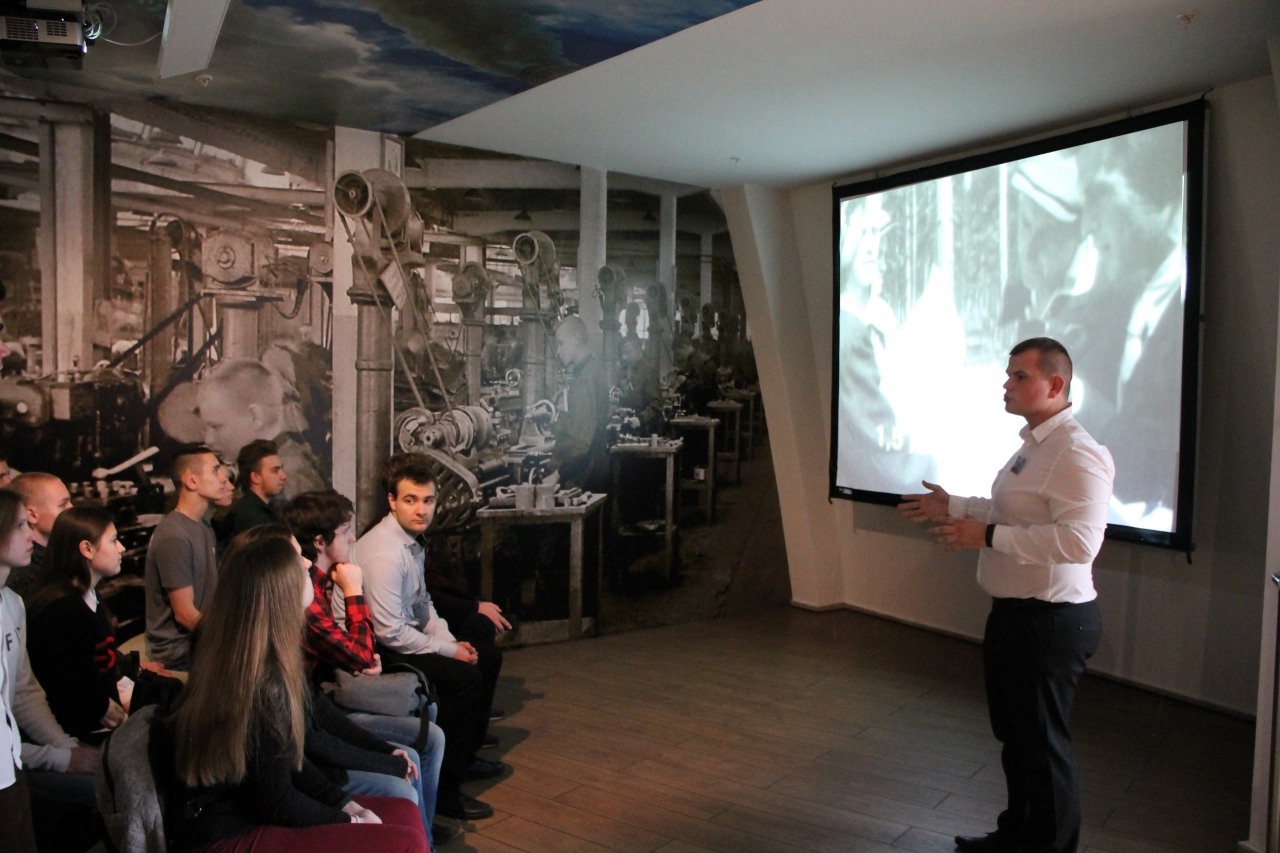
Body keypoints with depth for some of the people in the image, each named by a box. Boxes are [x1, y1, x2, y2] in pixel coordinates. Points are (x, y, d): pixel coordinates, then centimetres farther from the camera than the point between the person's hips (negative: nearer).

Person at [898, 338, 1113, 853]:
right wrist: (953, 507, 18)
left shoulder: (1077, 455, -22)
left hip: (1049, 619, -11)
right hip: (1015, 613, 11)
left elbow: (1079, 540, -33)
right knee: (1013, 734, 24)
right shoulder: (1033, 445, 11)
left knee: (1042, 742, 6)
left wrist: (988, 536, -28)